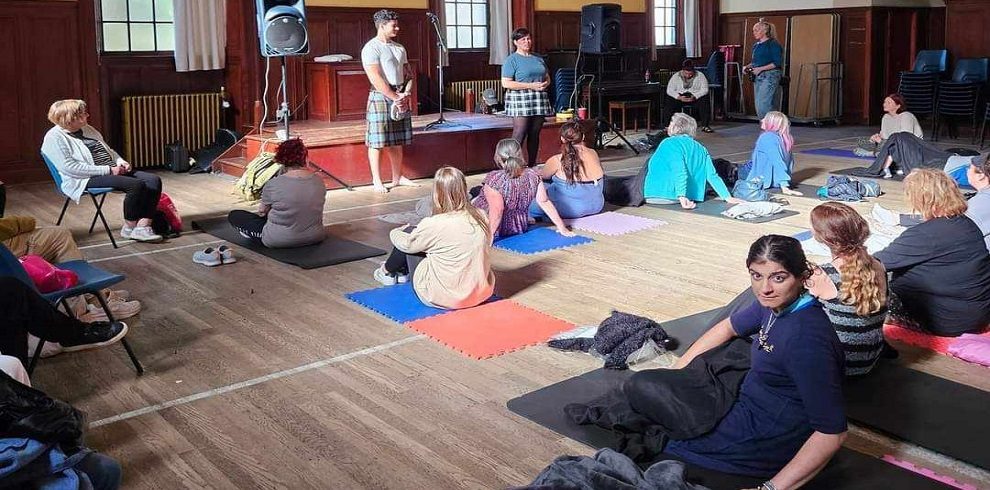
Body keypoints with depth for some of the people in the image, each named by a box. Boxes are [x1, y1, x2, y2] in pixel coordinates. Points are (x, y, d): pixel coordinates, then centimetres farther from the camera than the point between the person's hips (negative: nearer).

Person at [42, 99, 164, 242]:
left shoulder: (87, 129, 17)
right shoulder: (54, 137, -8)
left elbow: (108, 150, 28)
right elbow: (70, 167, -19)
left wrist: (121, 162, 4)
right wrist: (108, 170, -21)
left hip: (113, 170, 9)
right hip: (87, 179, -9)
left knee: (154, 181, -15)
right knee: (136, 185, -31)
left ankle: (143, 226, -22)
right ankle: (129, 227, -12)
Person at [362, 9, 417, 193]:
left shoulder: (399, 48, 15)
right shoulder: (371, 48, -9)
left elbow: (409, 73, 17)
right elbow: (376, 79, -17)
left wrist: (406, 93, -1)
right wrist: (395, 97, -17)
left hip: (400, 97, 7)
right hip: (381, 97, -7)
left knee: (397, 141, 11)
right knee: (377, 141, -4)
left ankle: (397, 178, 20)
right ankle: (377, 181, 2)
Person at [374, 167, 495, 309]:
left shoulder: (434, 225, -22)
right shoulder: (481, 217, -7)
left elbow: (407, 244, -4)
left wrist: (395, 232, 21)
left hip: (444, 298, -5)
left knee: (408, 233, 11)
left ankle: (387, 272, 37)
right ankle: (403, 271, 44)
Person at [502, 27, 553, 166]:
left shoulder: (538, 59, 18)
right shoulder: (511, 60, -2)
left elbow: (547, 78, 26)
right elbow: (506, 83, -12)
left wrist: (545, 84, 0)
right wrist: (531, 86, -15)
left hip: (538, 100, 6)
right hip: (520, 100, -6)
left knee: (535, 134, 7)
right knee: (519, 134, -14)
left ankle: (532, 166, 14)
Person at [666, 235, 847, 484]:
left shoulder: (806, 340, -33)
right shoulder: (776, 303, -8)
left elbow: (832, 433, -29)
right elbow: (728, 327, 13)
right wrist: (678, 369, 10)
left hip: (768, 440, -8)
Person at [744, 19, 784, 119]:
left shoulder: (773, 44, -7)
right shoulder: (756, 46, 17)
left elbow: (777, 63, -13)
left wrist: (760, 69, -18)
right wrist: (748, 67, 6)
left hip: (770, 76, -9)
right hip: (757, 77, 9)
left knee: (762, 105, -19)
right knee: (758, 106, 7)